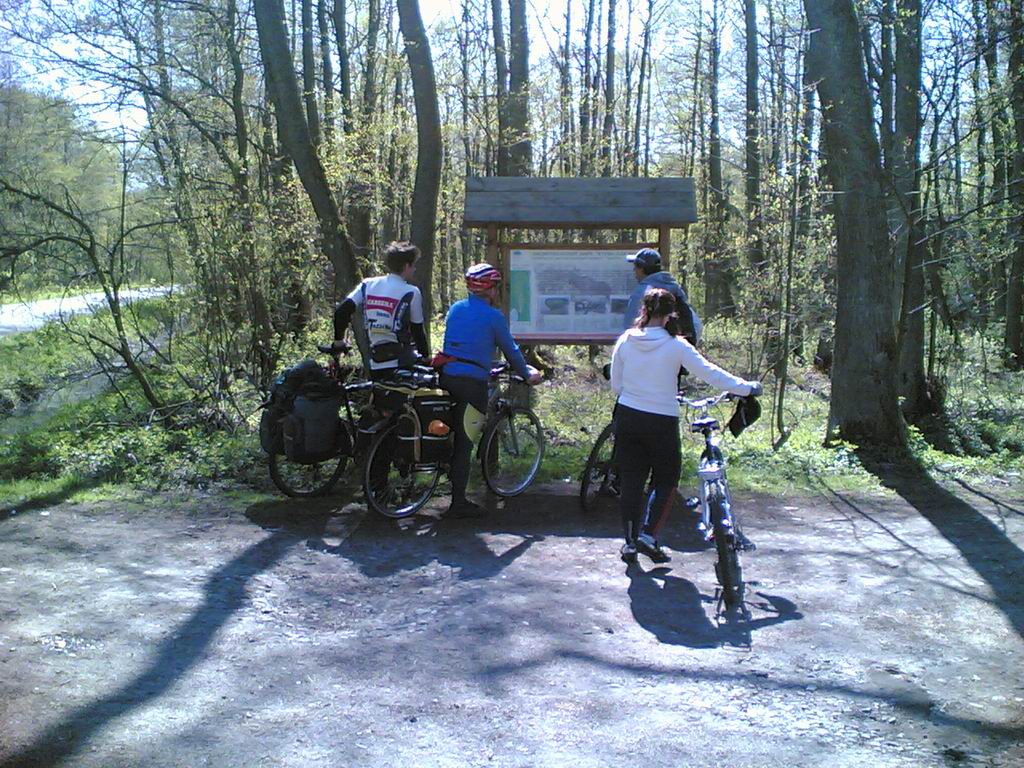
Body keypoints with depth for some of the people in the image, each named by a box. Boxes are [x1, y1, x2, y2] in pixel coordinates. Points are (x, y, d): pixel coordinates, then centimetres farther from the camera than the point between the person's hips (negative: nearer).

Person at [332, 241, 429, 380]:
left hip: (375, 366, 5)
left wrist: (338, 340, 11)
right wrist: (426, 357, 11)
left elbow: (341, 312, -3)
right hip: (402, 366, -5)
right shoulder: (411, 293, -7)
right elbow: (418, 331, -2)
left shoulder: (368, 285, 5)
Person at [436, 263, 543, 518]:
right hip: (472, 382, -6)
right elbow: (510, 350, 4)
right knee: (464, 444, -2)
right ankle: (458, 504, 2)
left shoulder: (455, 309, 16)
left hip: (447, 377, 6)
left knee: (455, 436, 20)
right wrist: (528, 373, 21)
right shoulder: (493, 315, -4)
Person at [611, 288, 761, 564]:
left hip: (627, 417, 3)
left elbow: (616, 384, 6)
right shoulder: (675, 345, -12)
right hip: (662, 422, -3)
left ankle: (630, 542, 16)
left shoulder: (625, 341, -2)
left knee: (631, 481, 11)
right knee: (666, 480, 14)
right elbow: (710, 373, -10)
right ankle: (648, 535, 3)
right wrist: (746, 387, 0)